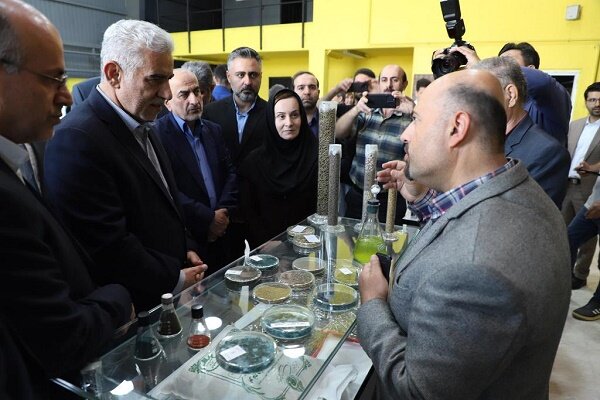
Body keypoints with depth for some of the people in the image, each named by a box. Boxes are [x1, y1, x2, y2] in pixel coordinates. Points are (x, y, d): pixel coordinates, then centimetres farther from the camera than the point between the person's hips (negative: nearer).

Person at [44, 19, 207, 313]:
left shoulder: (141, 128, 6)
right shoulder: (78, 138, -23)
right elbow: (107, 247, -24)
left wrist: (186, 248, 4)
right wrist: (176, 279, -14)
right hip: (131, 312, -8)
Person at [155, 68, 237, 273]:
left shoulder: (214, 130, 11)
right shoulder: (157, 133, -11)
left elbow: (230, 172, 10)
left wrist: (223, 212, -4)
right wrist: (208, 218, -15)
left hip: (219, 233, 6)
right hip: (184, 237, -6)